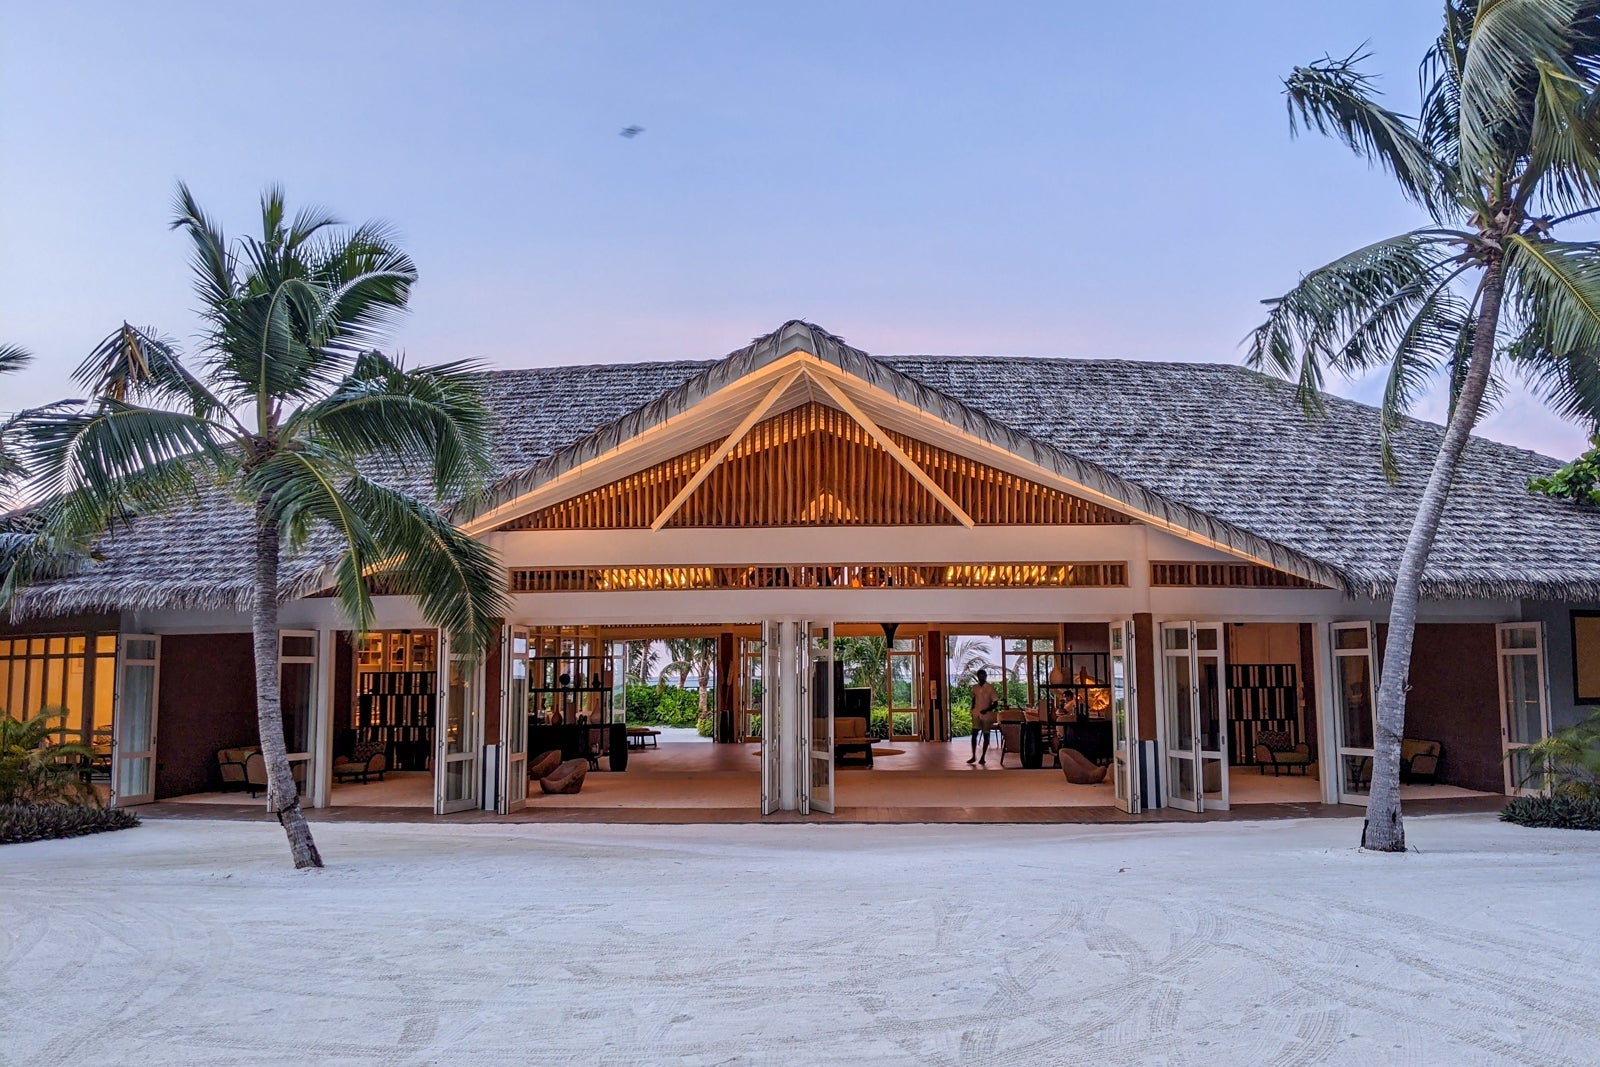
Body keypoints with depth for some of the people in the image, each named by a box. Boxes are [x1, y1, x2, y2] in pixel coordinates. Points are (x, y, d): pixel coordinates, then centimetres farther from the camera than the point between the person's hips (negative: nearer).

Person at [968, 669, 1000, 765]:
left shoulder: (990, 688, -9)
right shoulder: (975, 688, 5)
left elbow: (996, 703, -10)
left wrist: (987, 710, -24)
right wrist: (972, 711, 14)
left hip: (986, 715, -3)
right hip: (976, 714, 3)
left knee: (986, 735, 4)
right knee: (974, 734, -6)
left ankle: (983, 757, 12)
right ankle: (974, 756, -1)